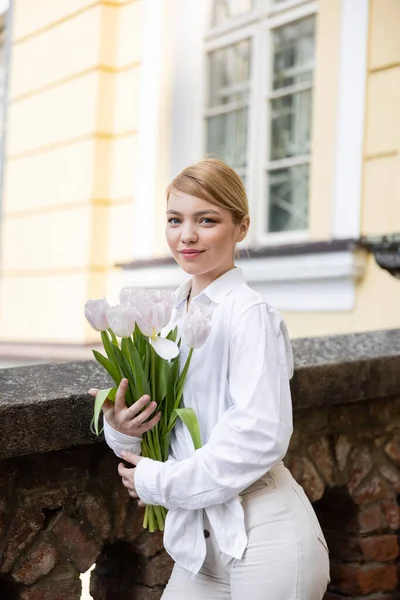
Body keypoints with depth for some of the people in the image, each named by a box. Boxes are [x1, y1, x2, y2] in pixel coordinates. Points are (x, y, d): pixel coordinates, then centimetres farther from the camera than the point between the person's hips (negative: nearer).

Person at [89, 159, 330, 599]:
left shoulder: (251, 314, -13)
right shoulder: (174, 317, 9)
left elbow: (261, 436, -22)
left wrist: (159, 482, -13)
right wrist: (120, 428, -9)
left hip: (262, 543, -7)